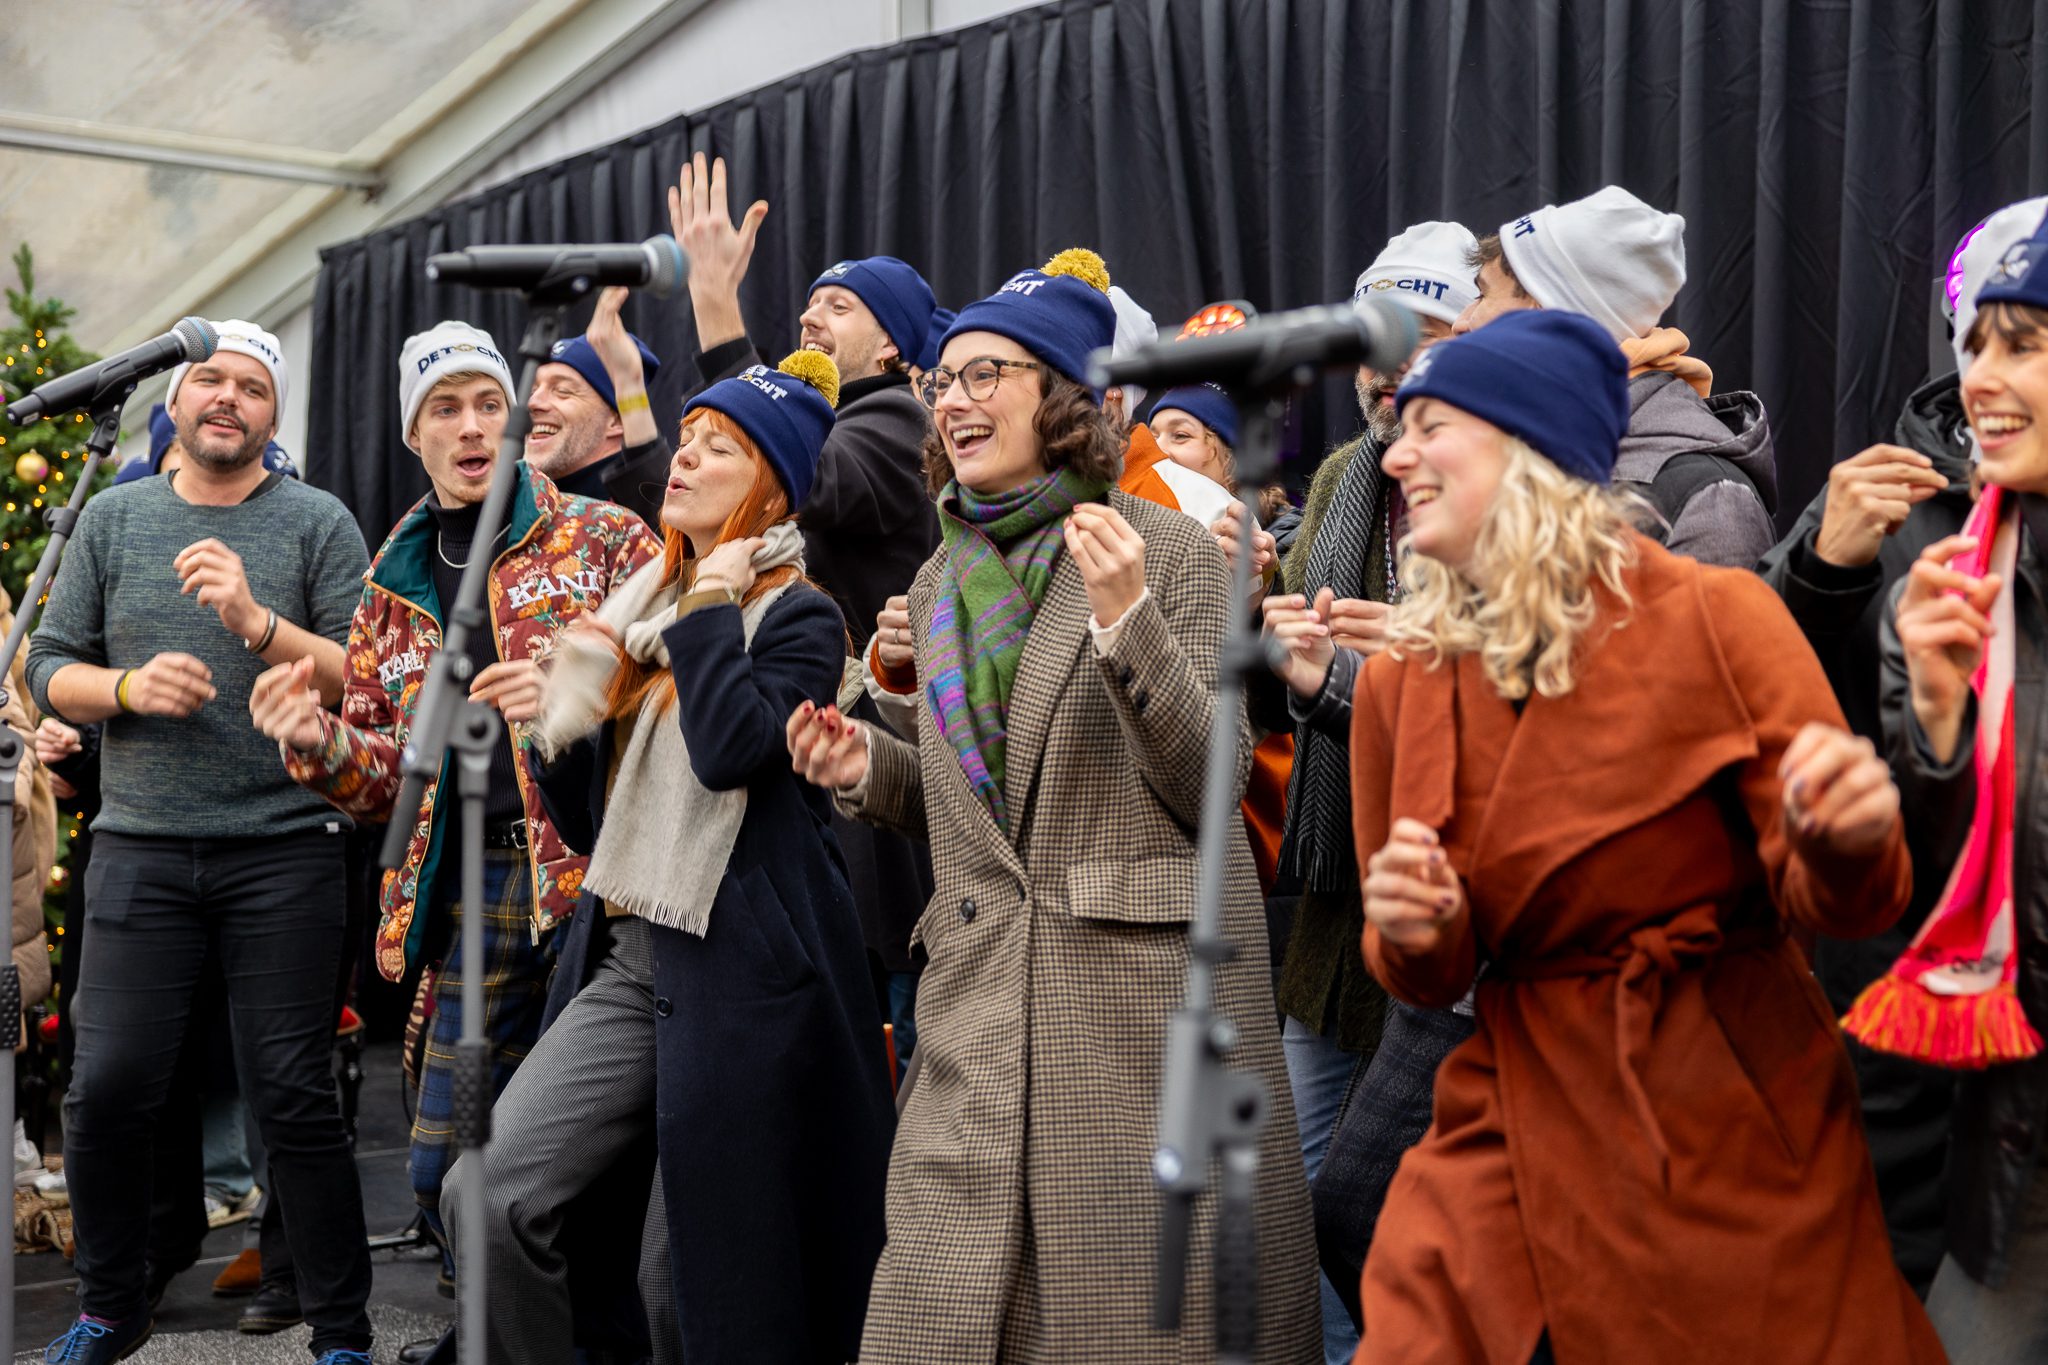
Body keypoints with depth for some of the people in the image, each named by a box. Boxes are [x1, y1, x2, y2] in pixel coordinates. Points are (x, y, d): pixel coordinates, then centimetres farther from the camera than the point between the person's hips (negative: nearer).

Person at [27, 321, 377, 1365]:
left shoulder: (317, 523, 4)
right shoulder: (113, 517, 12)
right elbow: (49, 670, 11)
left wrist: (258, 622, -17)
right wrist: (130, 688, -8)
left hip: (282, 849, -2)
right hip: (141, 849, 2)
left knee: (293, 1096, -2)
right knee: (108, 1088, 0)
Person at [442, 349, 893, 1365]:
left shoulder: (797, 618, -3)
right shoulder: (644, 609, 17)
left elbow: (730, 749, -24)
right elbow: (592, 822, 18)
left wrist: (710, 609, -11)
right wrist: (566, 712, 1)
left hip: (739, 968, -7)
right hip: (626, 957, 7)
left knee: (698, 1280, 0)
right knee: (486, 1193, -9)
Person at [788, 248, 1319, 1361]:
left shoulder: (1173, 555, -4)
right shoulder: (938, 586, 14)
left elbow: (1211, 787, -10)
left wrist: (1127, 621, -21)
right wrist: (871, 770, 3)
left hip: (1145, 995, -5)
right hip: (978, 1011, 5)